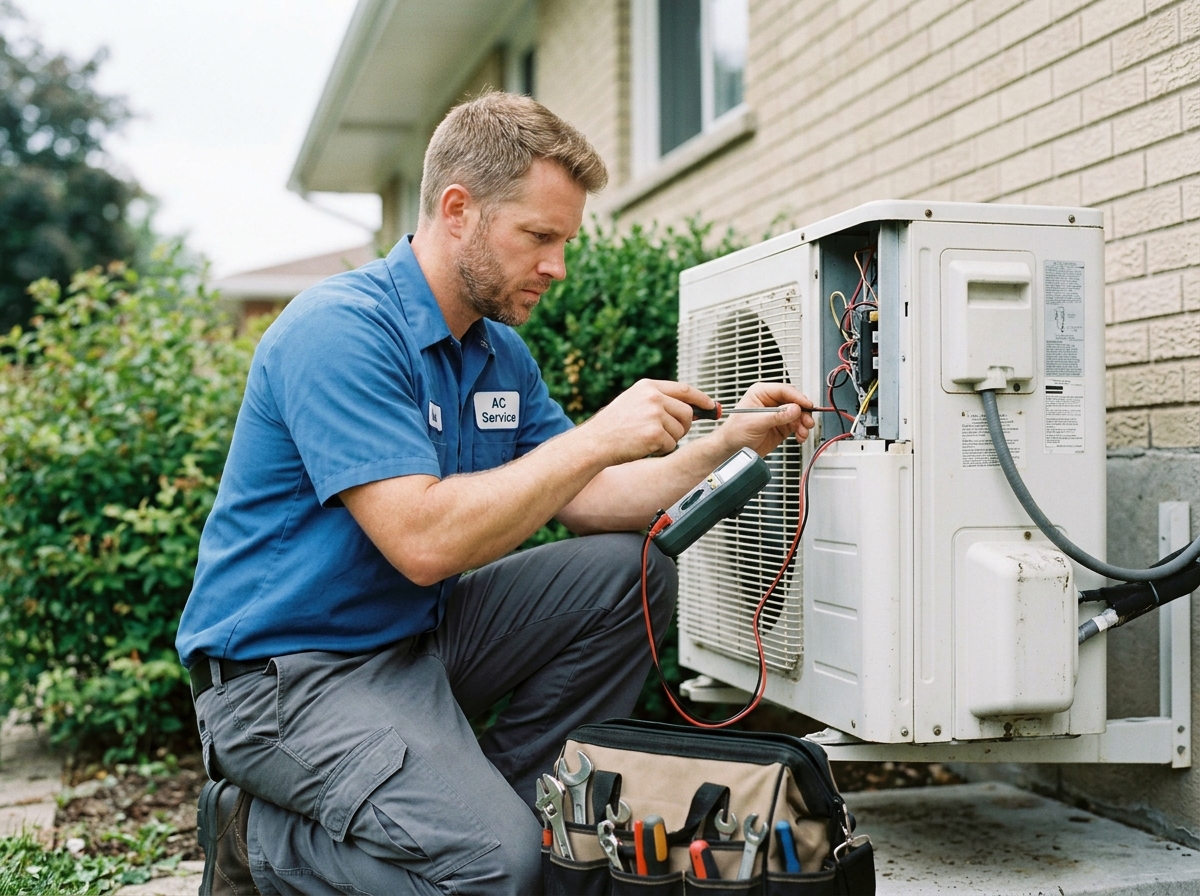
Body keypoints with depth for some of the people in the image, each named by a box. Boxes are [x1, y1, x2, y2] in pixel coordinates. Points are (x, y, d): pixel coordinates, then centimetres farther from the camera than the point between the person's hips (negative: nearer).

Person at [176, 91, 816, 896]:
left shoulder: (501, 351, 8)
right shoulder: (339, 332, -21)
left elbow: (582, 501, 8)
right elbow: (424, 540, -29)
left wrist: (726, 443, -3)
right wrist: (598, 437, -25)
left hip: (420, 633, 9)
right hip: (288, 669, -9)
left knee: (631, 571, -3)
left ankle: (485, 793, 0)